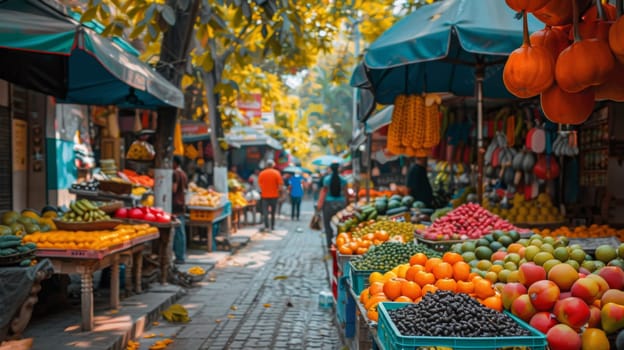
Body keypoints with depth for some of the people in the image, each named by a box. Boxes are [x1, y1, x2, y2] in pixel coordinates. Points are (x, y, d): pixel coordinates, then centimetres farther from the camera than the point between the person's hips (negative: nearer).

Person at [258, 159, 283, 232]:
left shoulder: (262, 173, -2)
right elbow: (280, 184, -9)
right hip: (274, 195, 0)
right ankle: (272, 226, 18)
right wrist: (277, 190, 8)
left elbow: (259, 184, 3)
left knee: (265, 212, 1)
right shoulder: (276, 173, -6)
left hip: (265, 195, 0)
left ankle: (267, 226, -7)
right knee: (273, 211, 13)